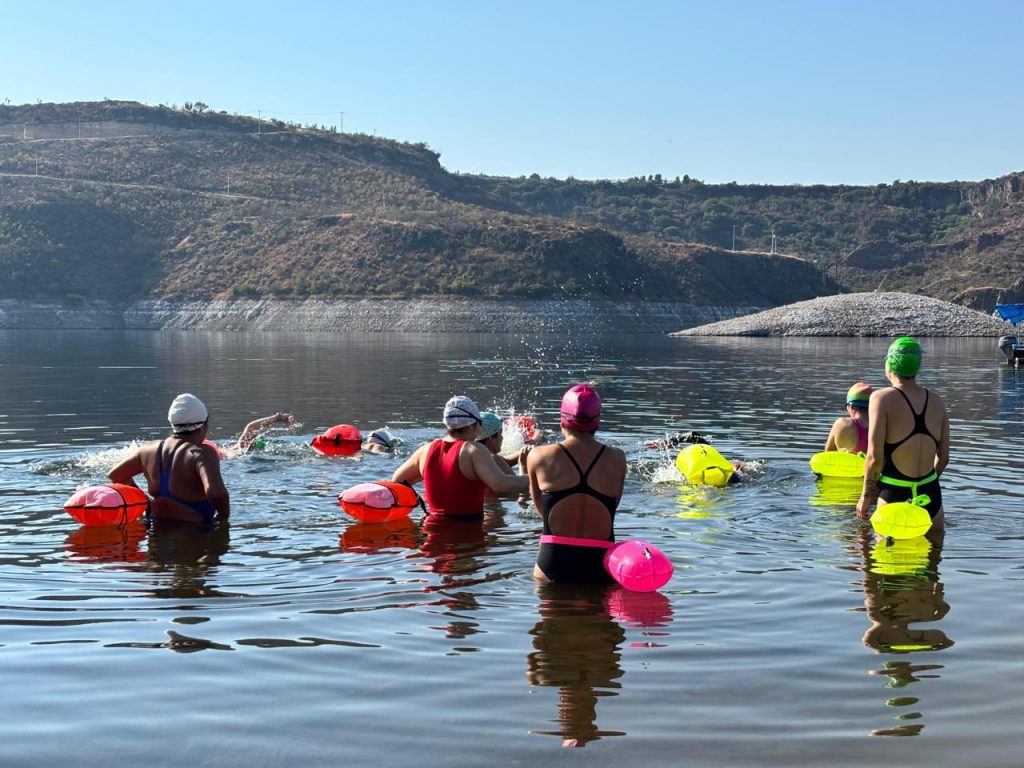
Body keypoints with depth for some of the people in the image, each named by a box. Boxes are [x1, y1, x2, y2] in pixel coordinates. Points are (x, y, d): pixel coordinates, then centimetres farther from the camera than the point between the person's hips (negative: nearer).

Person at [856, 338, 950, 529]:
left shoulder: (882, 398, -11)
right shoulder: (936, 402, 6)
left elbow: (875, 457, -14)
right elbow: (943, 458, 11)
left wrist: (866, 495, -1)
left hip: (895, 494, -4)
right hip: (931, 496, 5)